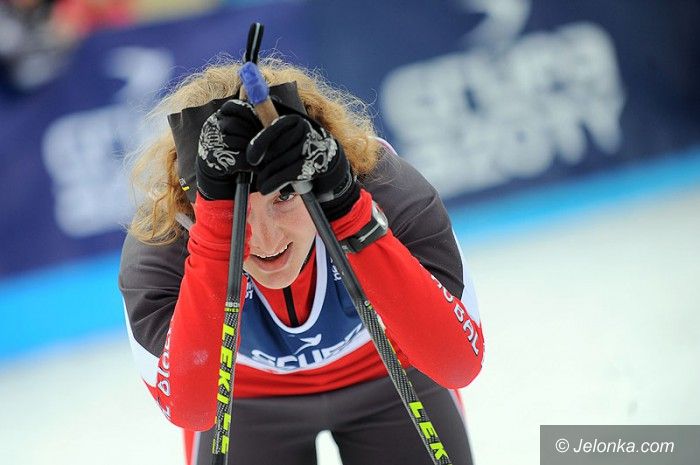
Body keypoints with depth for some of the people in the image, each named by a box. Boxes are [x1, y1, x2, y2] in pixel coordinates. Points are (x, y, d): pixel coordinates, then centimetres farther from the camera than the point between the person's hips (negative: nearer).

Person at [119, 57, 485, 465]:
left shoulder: (393, 193, -33)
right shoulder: (156, 249, -33)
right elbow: (189, 408, -46)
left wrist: (349, 212, -50)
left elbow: (461, 363, -41)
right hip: (246, 401, 0)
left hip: (387, 380, 0)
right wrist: (219, 215, -52)